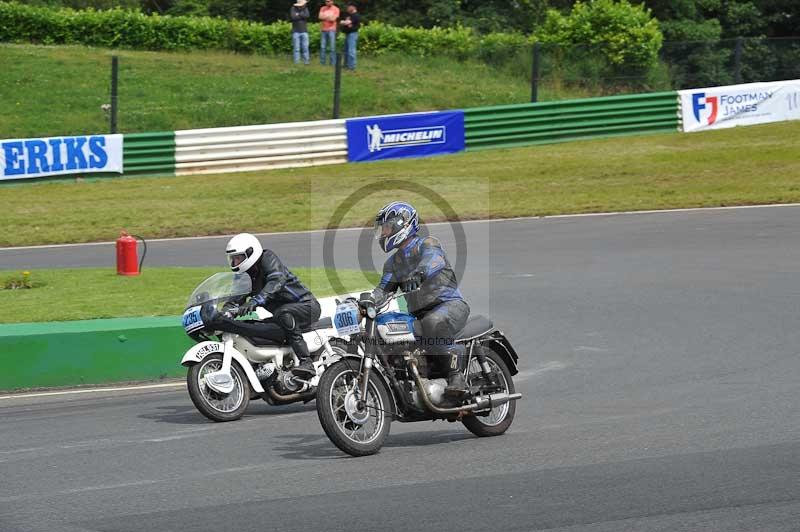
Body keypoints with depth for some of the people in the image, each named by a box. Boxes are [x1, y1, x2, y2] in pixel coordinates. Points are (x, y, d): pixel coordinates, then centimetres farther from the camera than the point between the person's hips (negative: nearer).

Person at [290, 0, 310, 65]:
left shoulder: (305, 9, 8)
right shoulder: (293, 9, 0)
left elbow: (307, 15, -11)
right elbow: (293, 17, -16)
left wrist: (298, 14, -11)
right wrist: (302, 16, -7)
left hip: (304, 31, 3)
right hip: (296, 31, -2)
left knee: (305, 47, -1)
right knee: (296, 48, -2)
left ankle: (306, 61, 2)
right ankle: (296, 62, 0)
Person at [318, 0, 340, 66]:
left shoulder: (336, 9, 0)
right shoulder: (323, 8, 12)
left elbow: (333, 19, -8)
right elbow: (320, 17, -2)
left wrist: (325, 16, -3)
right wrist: (329, 17, -11)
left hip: (332, 30, -4)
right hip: (324, 30, 4)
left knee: (332, 47, -5)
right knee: (322, 47, 3)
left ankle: (332, 63, -2)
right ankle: (322, 62, 8)